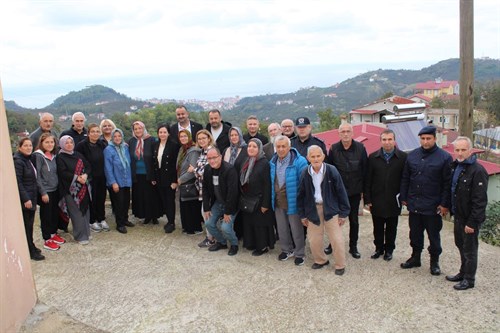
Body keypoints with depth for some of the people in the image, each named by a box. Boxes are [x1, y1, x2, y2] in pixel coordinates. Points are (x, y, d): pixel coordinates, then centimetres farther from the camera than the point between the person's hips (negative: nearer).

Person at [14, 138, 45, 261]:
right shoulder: (18, 161, -15)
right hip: (24, 198, -8)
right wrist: (26, 199, -22)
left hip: (31, 197, 8)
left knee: (30, 223, 16)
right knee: (27, 225, -1)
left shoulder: (28, 159, 12)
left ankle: (31, 247, 26)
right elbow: (18, 182, -19)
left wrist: (33, 198, 16)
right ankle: (30, 251, 7)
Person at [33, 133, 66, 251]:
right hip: (45, 192, -7)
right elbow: (37, 176, -16)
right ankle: (47, 240, 14)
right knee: (46, 215, 3)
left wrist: (58, 187, 10)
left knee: (55, 213, 15)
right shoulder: (38, 156, -13)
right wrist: (43, 193, -17)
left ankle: (53, 234, 32)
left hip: (55, 190, 7)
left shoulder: (53, 156, 8)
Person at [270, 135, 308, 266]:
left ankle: (299, 253, 27)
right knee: (282, 229, 19)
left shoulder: (299, 162, -18)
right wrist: (272, 198, 12)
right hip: (278, 202, 6)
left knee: (296, 229, 8)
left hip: (293, 202, -5)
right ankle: (286, 250, 39)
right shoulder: (273, 162, 2)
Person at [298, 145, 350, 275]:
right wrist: (302, 215, 5)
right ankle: (320, 260, 37)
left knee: (337, 239, 3)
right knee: (314, 240, 11)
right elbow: (301, 195, 2)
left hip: (331, 209, -2)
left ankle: (340, 265, 24)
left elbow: (341, 192, -8)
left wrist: (343, 213, -7)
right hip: (313, 209, 2)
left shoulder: (332, 171, -15)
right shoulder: (305, 174, -8)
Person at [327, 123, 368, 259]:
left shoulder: (360, 148, -6)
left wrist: (362, 187, -2)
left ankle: (353, 246, 23)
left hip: (354, 191, 0)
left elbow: (365, 169, -1)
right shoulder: (333, 149, -5)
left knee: (354, 220, 10)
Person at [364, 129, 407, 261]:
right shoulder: (373, 157, -1)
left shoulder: (403, 157, -5)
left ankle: (389, 250, 29)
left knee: (391, 227, 12)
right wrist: (367, 199, -3)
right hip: (377, 200, 1)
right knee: (378, 227, 11)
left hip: (393, 201, -1)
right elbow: (368, 180, 0)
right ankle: (379, 248, 28)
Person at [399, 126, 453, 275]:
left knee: (434, 235, 9)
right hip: (414, 204, 4)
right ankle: (415, 257, 32)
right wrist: (403, 197, 8)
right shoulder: (412, 155, 5)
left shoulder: (444, 157, -7)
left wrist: (445, 204, -10)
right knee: (415, 233, 16)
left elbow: (447, 183, -8)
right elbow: (405, 179, 10)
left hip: (433, 206, -4)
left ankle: (434, 261, 25)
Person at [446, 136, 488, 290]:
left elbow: (480, 201, -21)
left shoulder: (478, 171, -21)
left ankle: (469, 279, 20)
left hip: (470, 219, -8)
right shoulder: (455, 166, 5)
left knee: (469, 249, 5)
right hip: (458, 215, 8)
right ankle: (463, 273, 37)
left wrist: (472, 222, -21)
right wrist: (449, 207, 13)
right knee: (460, 245, 20)